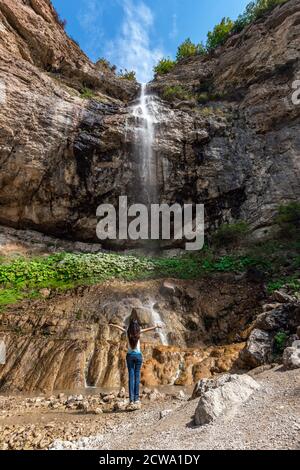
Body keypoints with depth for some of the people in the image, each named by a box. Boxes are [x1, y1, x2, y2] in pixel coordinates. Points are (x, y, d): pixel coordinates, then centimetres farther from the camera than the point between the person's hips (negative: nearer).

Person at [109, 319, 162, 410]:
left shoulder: (127, 332, 0)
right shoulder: (139, 332, -4)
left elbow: (119, 327, 17)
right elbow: (148, 329, 8)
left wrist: (112, 325, 34)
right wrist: (156, 326, 23)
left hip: (130, 355, 1)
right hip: (138, 355, -1)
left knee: (131, 377, 1)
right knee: (137, 376, 5)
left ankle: (131, 400, -2)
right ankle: (136, 399, 5)